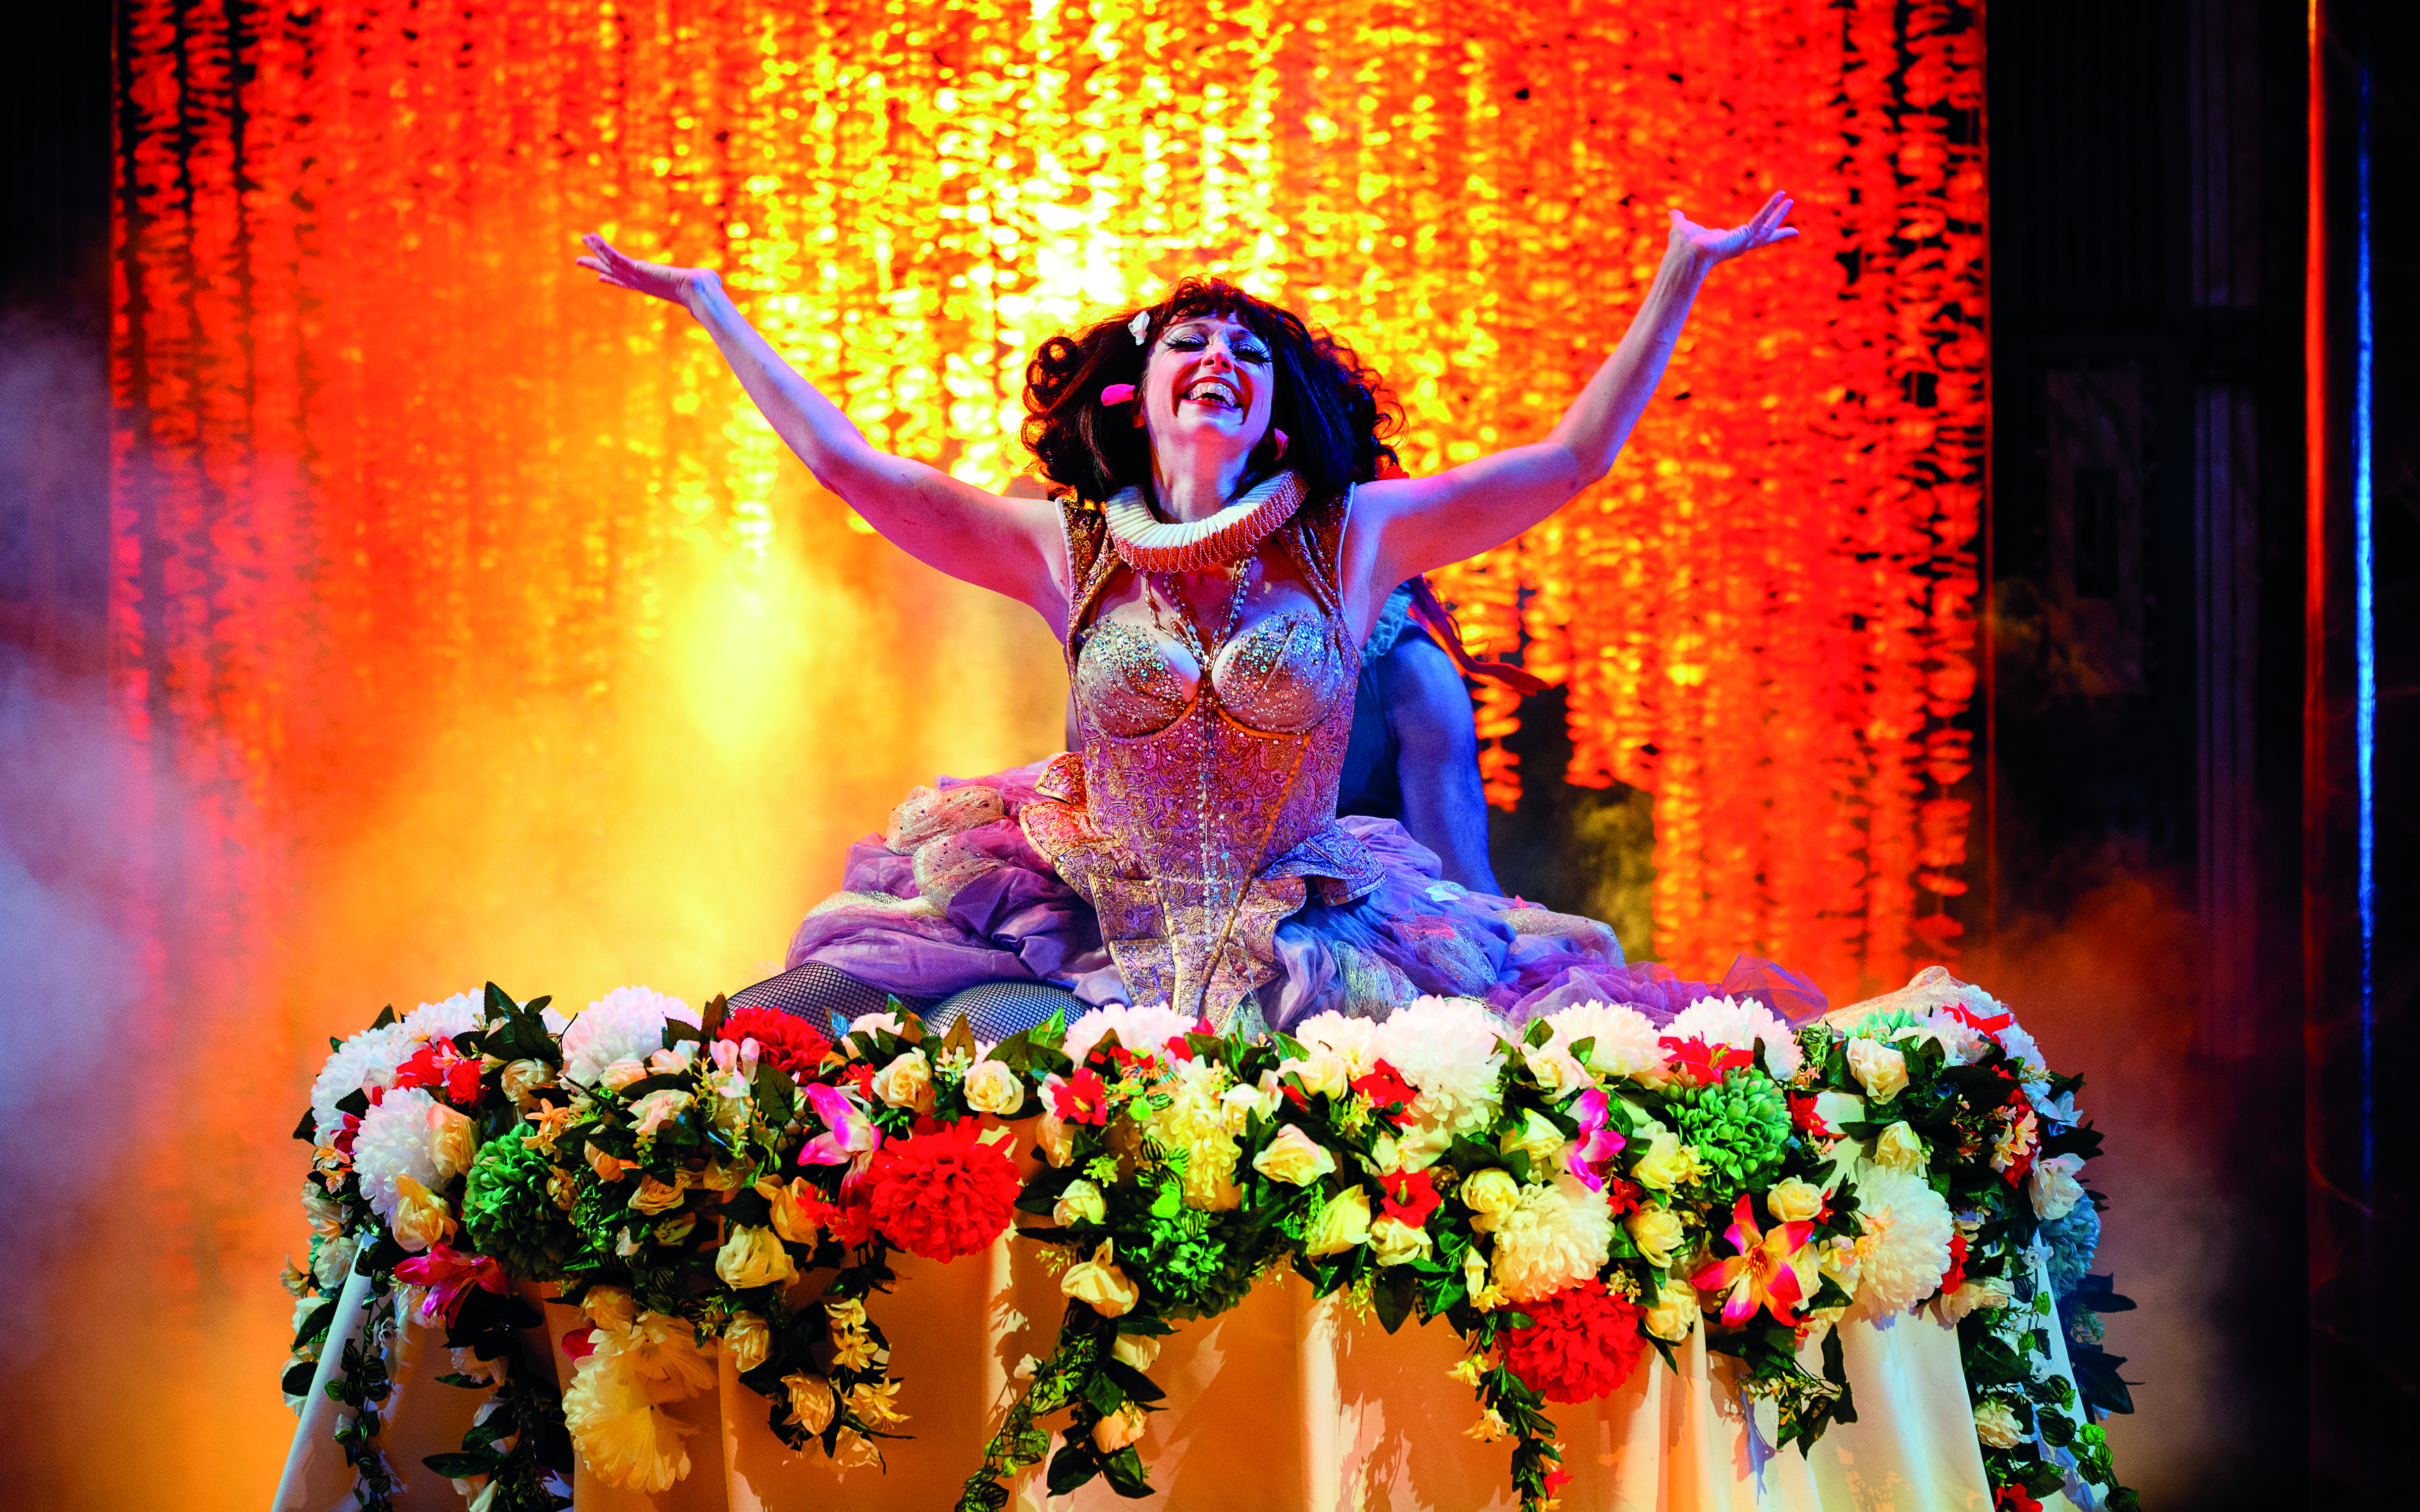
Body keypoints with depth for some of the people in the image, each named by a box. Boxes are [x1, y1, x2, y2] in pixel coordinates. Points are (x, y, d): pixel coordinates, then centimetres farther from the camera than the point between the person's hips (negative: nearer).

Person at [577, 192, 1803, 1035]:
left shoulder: (1348, 541, 0)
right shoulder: (1067, 552, 2)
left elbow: (1575, 456, 1)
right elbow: (839, 459, 3)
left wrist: (1681, 275, 0)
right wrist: (708, 304, 4)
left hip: (1306, 954, 0)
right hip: (1100, 935, 0)